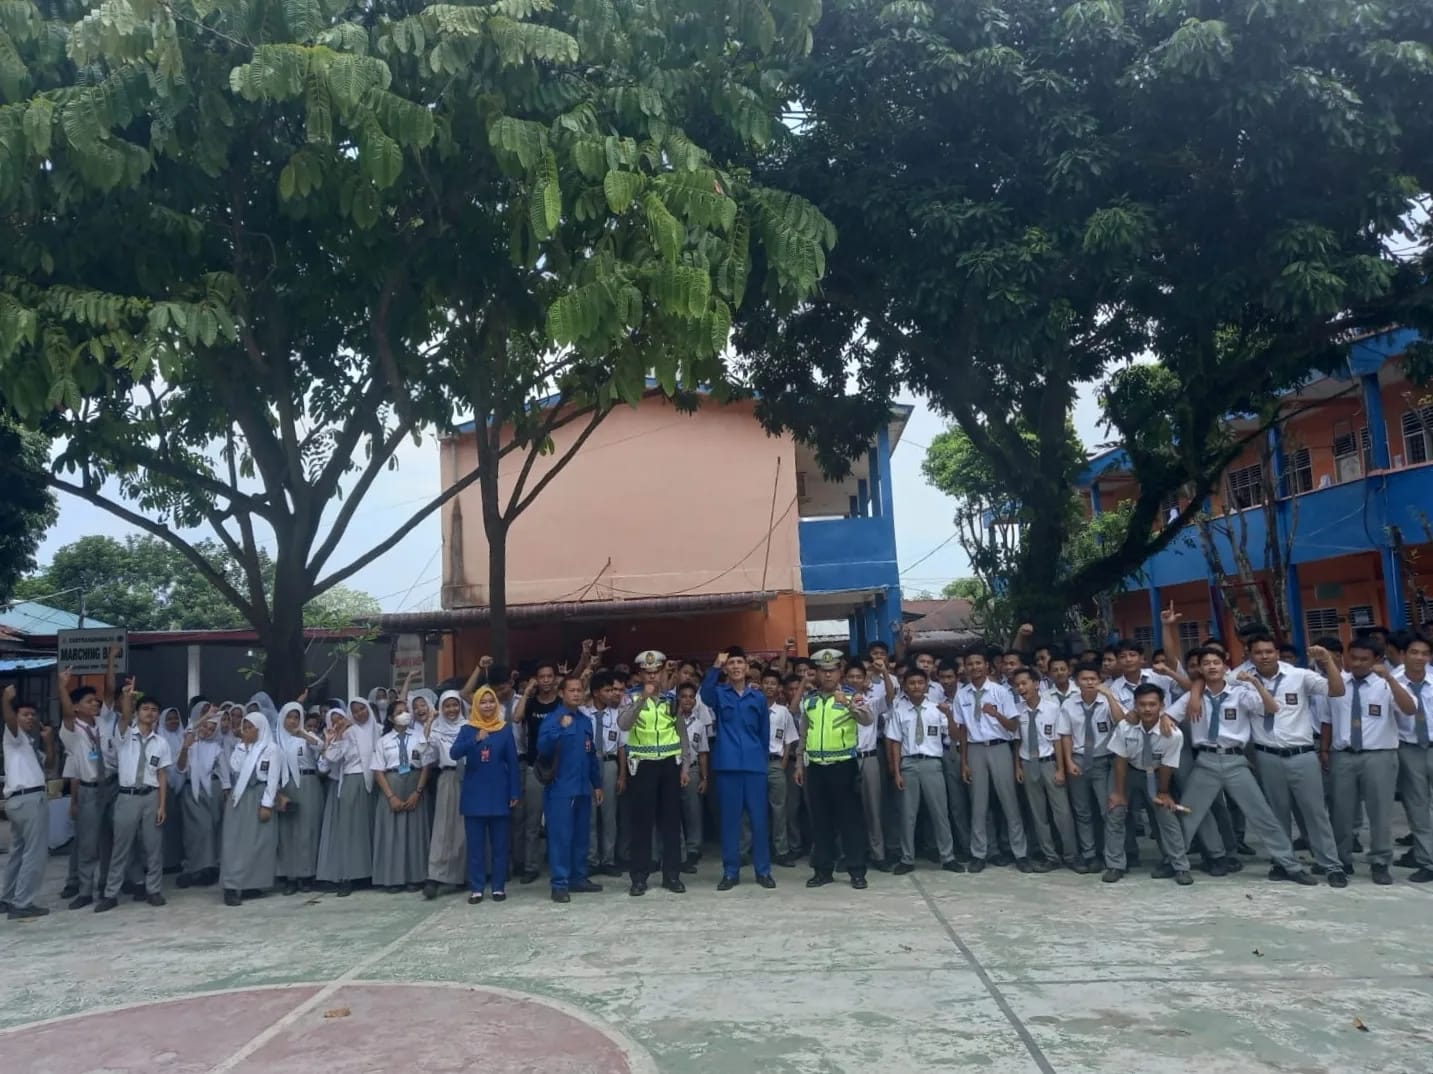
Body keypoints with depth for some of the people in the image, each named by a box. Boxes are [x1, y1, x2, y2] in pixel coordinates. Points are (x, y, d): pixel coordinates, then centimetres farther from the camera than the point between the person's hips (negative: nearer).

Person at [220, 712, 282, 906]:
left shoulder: (270, 749, -5)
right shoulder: (239, 747, 12)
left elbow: (273, 779, -9)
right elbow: (233, 770, 1)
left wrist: (267, 805, -14)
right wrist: (241, 748, -5)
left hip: (258, 798, -4)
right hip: (238, 797, 4)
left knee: (258, 843, 2)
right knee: (235, 841, -2)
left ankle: (254, 885, 11)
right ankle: (232, 887, -3)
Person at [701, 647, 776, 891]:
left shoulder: (758, 697, 9)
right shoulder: (719, 694, 3)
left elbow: (765, 732, 14)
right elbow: (705, 693, -22)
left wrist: (763, 758, 12)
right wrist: (715, 666, -34)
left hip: (754, 764, 1)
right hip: (727, 764, -1)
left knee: (759, 818, 4)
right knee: (729, 819, 4)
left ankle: (763, 870, 13)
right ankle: (730, 872, 13)